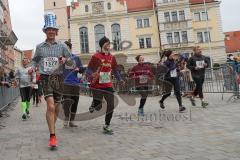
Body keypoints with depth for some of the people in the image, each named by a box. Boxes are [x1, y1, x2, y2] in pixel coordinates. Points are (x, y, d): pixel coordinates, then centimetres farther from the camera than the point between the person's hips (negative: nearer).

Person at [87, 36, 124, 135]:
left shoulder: (112, 57, 7)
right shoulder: (96, 56, -7)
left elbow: (115, 70, 15)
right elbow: (89, 70, -7)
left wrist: (120, 80, 2)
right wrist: (92, 75, -28)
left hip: (108, 85, 4)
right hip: (97, 86, -4)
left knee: (111, 106, -1)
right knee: (98, 107, 1)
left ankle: (106, 126, 15)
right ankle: (93, 104, 41)